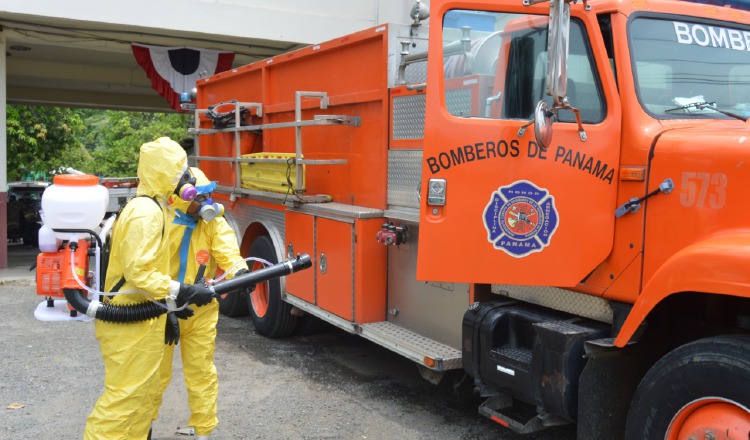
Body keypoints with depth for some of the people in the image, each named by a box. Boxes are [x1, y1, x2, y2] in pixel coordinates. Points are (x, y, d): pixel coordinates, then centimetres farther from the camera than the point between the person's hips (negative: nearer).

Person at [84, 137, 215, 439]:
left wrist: (171, 302, 19)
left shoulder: (148, 208, 14)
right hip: (130, 323, -10)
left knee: (144, 392, 18)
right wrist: (182, 293, -25)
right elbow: (139, 273, -25)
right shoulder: (147, 212, -19)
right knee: (125, 396, -4)